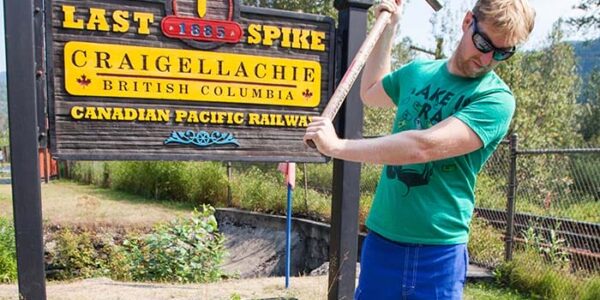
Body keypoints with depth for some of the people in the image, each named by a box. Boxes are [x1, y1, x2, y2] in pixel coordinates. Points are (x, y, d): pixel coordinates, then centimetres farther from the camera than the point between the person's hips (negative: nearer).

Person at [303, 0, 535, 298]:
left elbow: (423, 146, -26)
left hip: (438, 250, -4)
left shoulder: (496, 99, -11)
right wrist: (388, 27, 19)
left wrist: (337, 146, -22)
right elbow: (369, 92, 25)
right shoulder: (418, 71, 5)